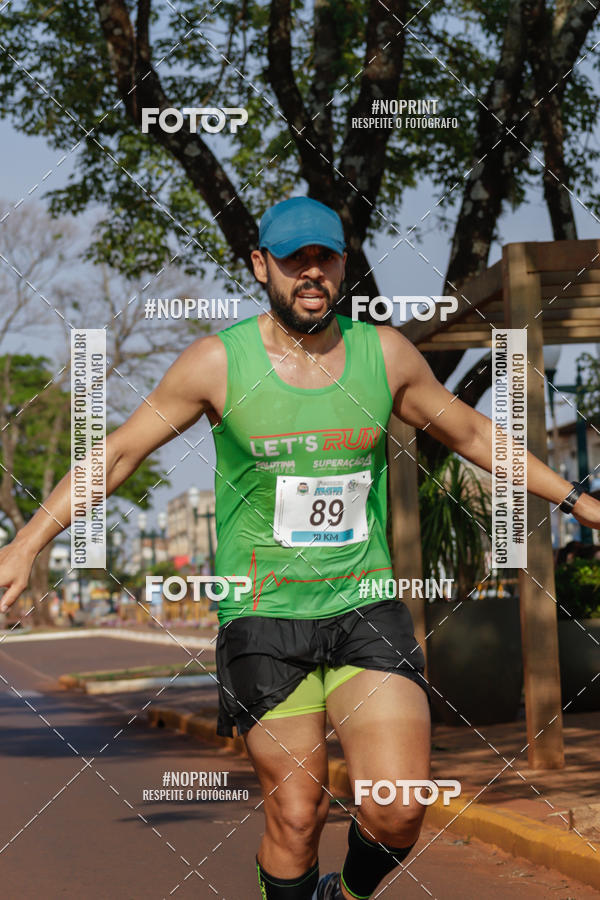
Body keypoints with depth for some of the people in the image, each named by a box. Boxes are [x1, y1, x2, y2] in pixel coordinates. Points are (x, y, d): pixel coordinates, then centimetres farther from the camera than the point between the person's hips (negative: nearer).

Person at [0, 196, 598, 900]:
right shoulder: (217, 362, -4)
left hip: (366, 607, 2)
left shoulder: (385, 353, 3)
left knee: (399, 810, -11)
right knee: (295, 816, -3)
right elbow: (118, 452, 3)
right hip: (263, 614, -2)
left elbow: (472, 434, 17)